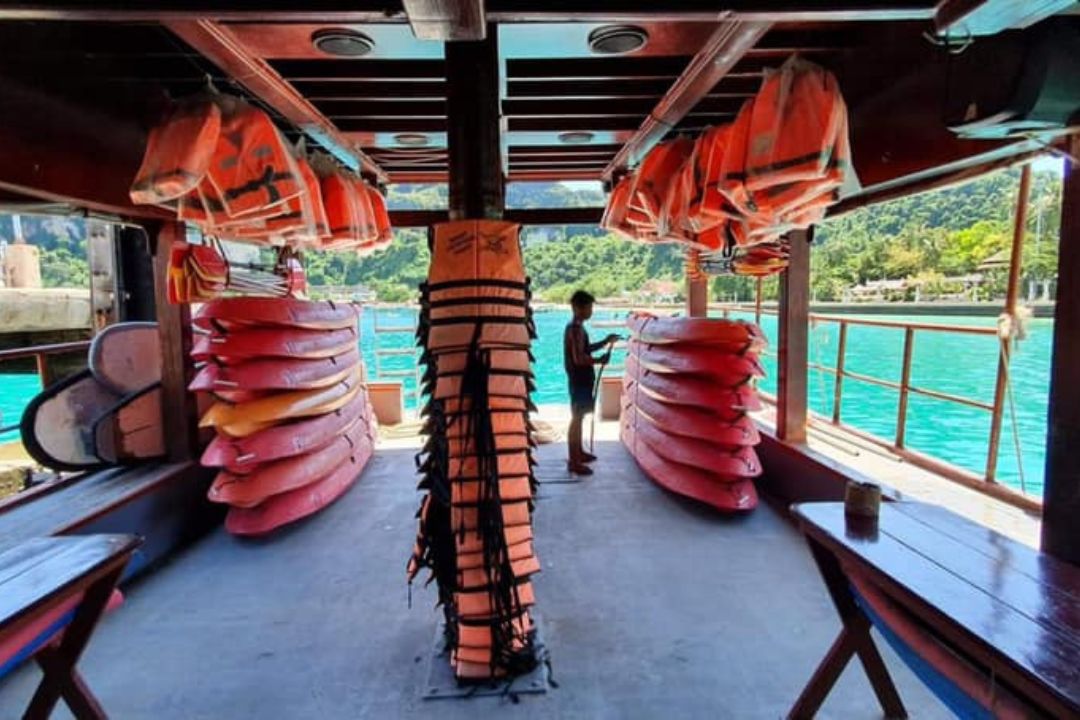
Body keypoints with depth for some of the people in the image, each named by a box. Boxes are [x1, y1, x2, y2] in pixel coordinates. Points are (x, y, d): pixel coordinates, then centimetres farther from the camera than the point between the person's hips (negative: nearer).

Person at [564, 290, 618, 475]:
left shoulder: (576, 328, 12)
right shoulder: (576, 329, -20)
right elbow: (578, 358, -26)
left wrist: (605, 342, 14)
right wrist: (599, 360, -14)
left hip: (582, 379, 10)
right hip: (579, 380, -10)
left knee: (579, 417, 18)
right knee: (577, 418, -6)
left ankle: (579, 452, 31)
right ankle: (573, 462, -1)